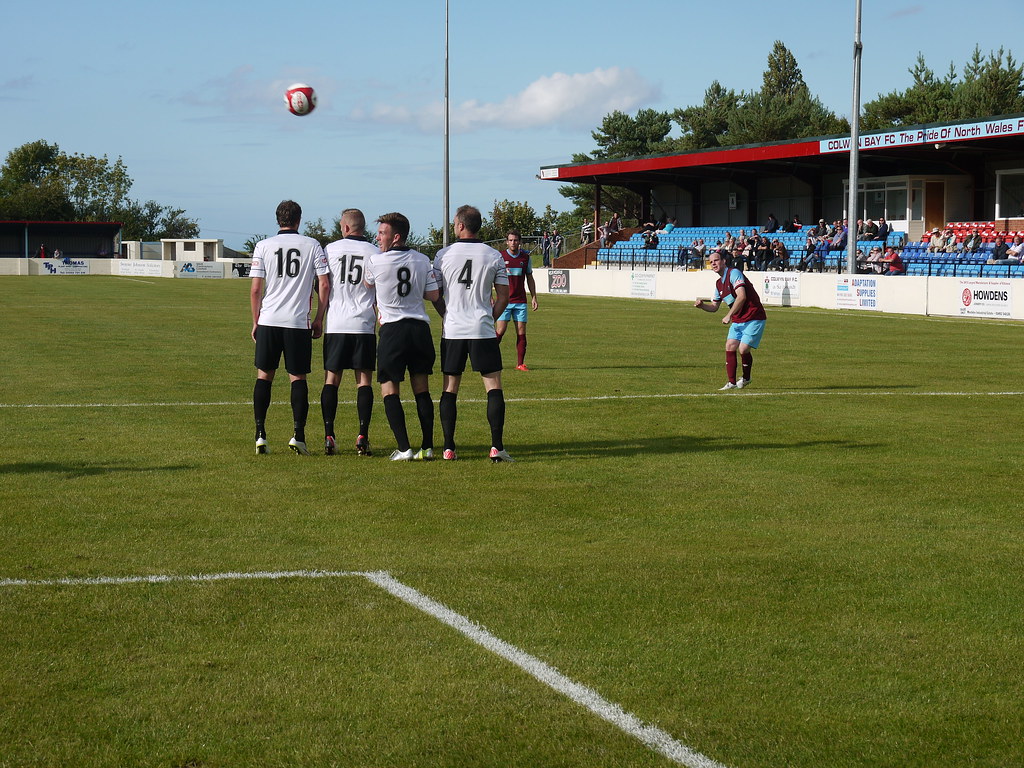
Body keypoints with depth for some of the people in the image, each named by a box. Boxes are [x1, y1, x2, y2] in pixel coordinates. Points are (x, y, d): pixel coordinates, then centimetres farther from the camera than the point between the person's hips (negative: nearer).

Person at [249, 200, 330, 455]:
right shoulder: (312, 246, 3)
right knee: (298, 377, 6)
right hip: (298, 322, 0)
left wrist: (255, 321, 11)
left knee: (264, 376, 10)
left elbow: (255, 289, 1)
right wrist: (319, 320, 8)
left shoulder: (263, 246, 3)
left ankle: (260, 435, 5)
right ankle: (298, 435, -4)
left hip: (268, 321, 1)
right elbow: (324, 285, 0)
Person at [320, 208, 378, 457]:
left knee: (331, 380, 5)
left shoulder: (331, 249, 3)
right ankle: (362, 437, -5)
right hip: (364, 325, 0)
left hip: (335, 324, 0)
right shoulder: (374, 253, 3)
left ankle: (329, 436, -1)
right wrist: (381, 323, 17)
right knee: (364, 381, 3)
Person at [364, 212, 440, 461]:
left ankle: (404, 449, -8)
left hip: (393, 329, -4)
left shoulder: (375, 261, -6)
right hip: (420, 327, 4)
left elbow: (367, 284, 13)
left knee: (389, 391, 2)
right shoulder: (423, 260, 3)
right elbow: (434, 295, 6)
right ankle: (427, 447, 8)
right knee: (422, 390, 11)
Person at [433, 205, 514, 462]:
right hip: (483, 331, -1)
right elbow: (503, 298, 3)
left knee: (450, 389, 8)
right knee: (494, 387, 2)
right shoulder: (494, 256, 1)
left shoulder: (443, 255, 0)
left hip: (452, 332, 1)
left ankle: (448, 448, 5)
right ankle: (496, 446, -8)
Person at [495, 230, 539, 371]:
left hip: (520, 301, 3)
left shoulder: (525, 257, 8)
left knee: (521, 333, 0)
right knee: (500, 331, -8)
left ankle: (520, 363, 5)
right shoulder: (500, 257, -1)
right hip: (504, 301, -3)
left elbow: (530, 279, 17)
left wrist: (534, 297, 12)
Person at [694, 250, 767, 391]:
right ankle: (732, 383, 2)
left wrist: (729, 316, -26)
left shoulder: (734, 273, -15)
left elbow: (741, 296, -27)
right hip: (737, 321, 8)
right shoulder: (719, 283, 14)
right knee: (730, 347, -4)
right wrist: (701, 305, -1)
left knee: (743, 350, -14)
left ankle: (746, 379, 10)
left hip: (753, 318, -8)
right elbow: (714, 306, 21)